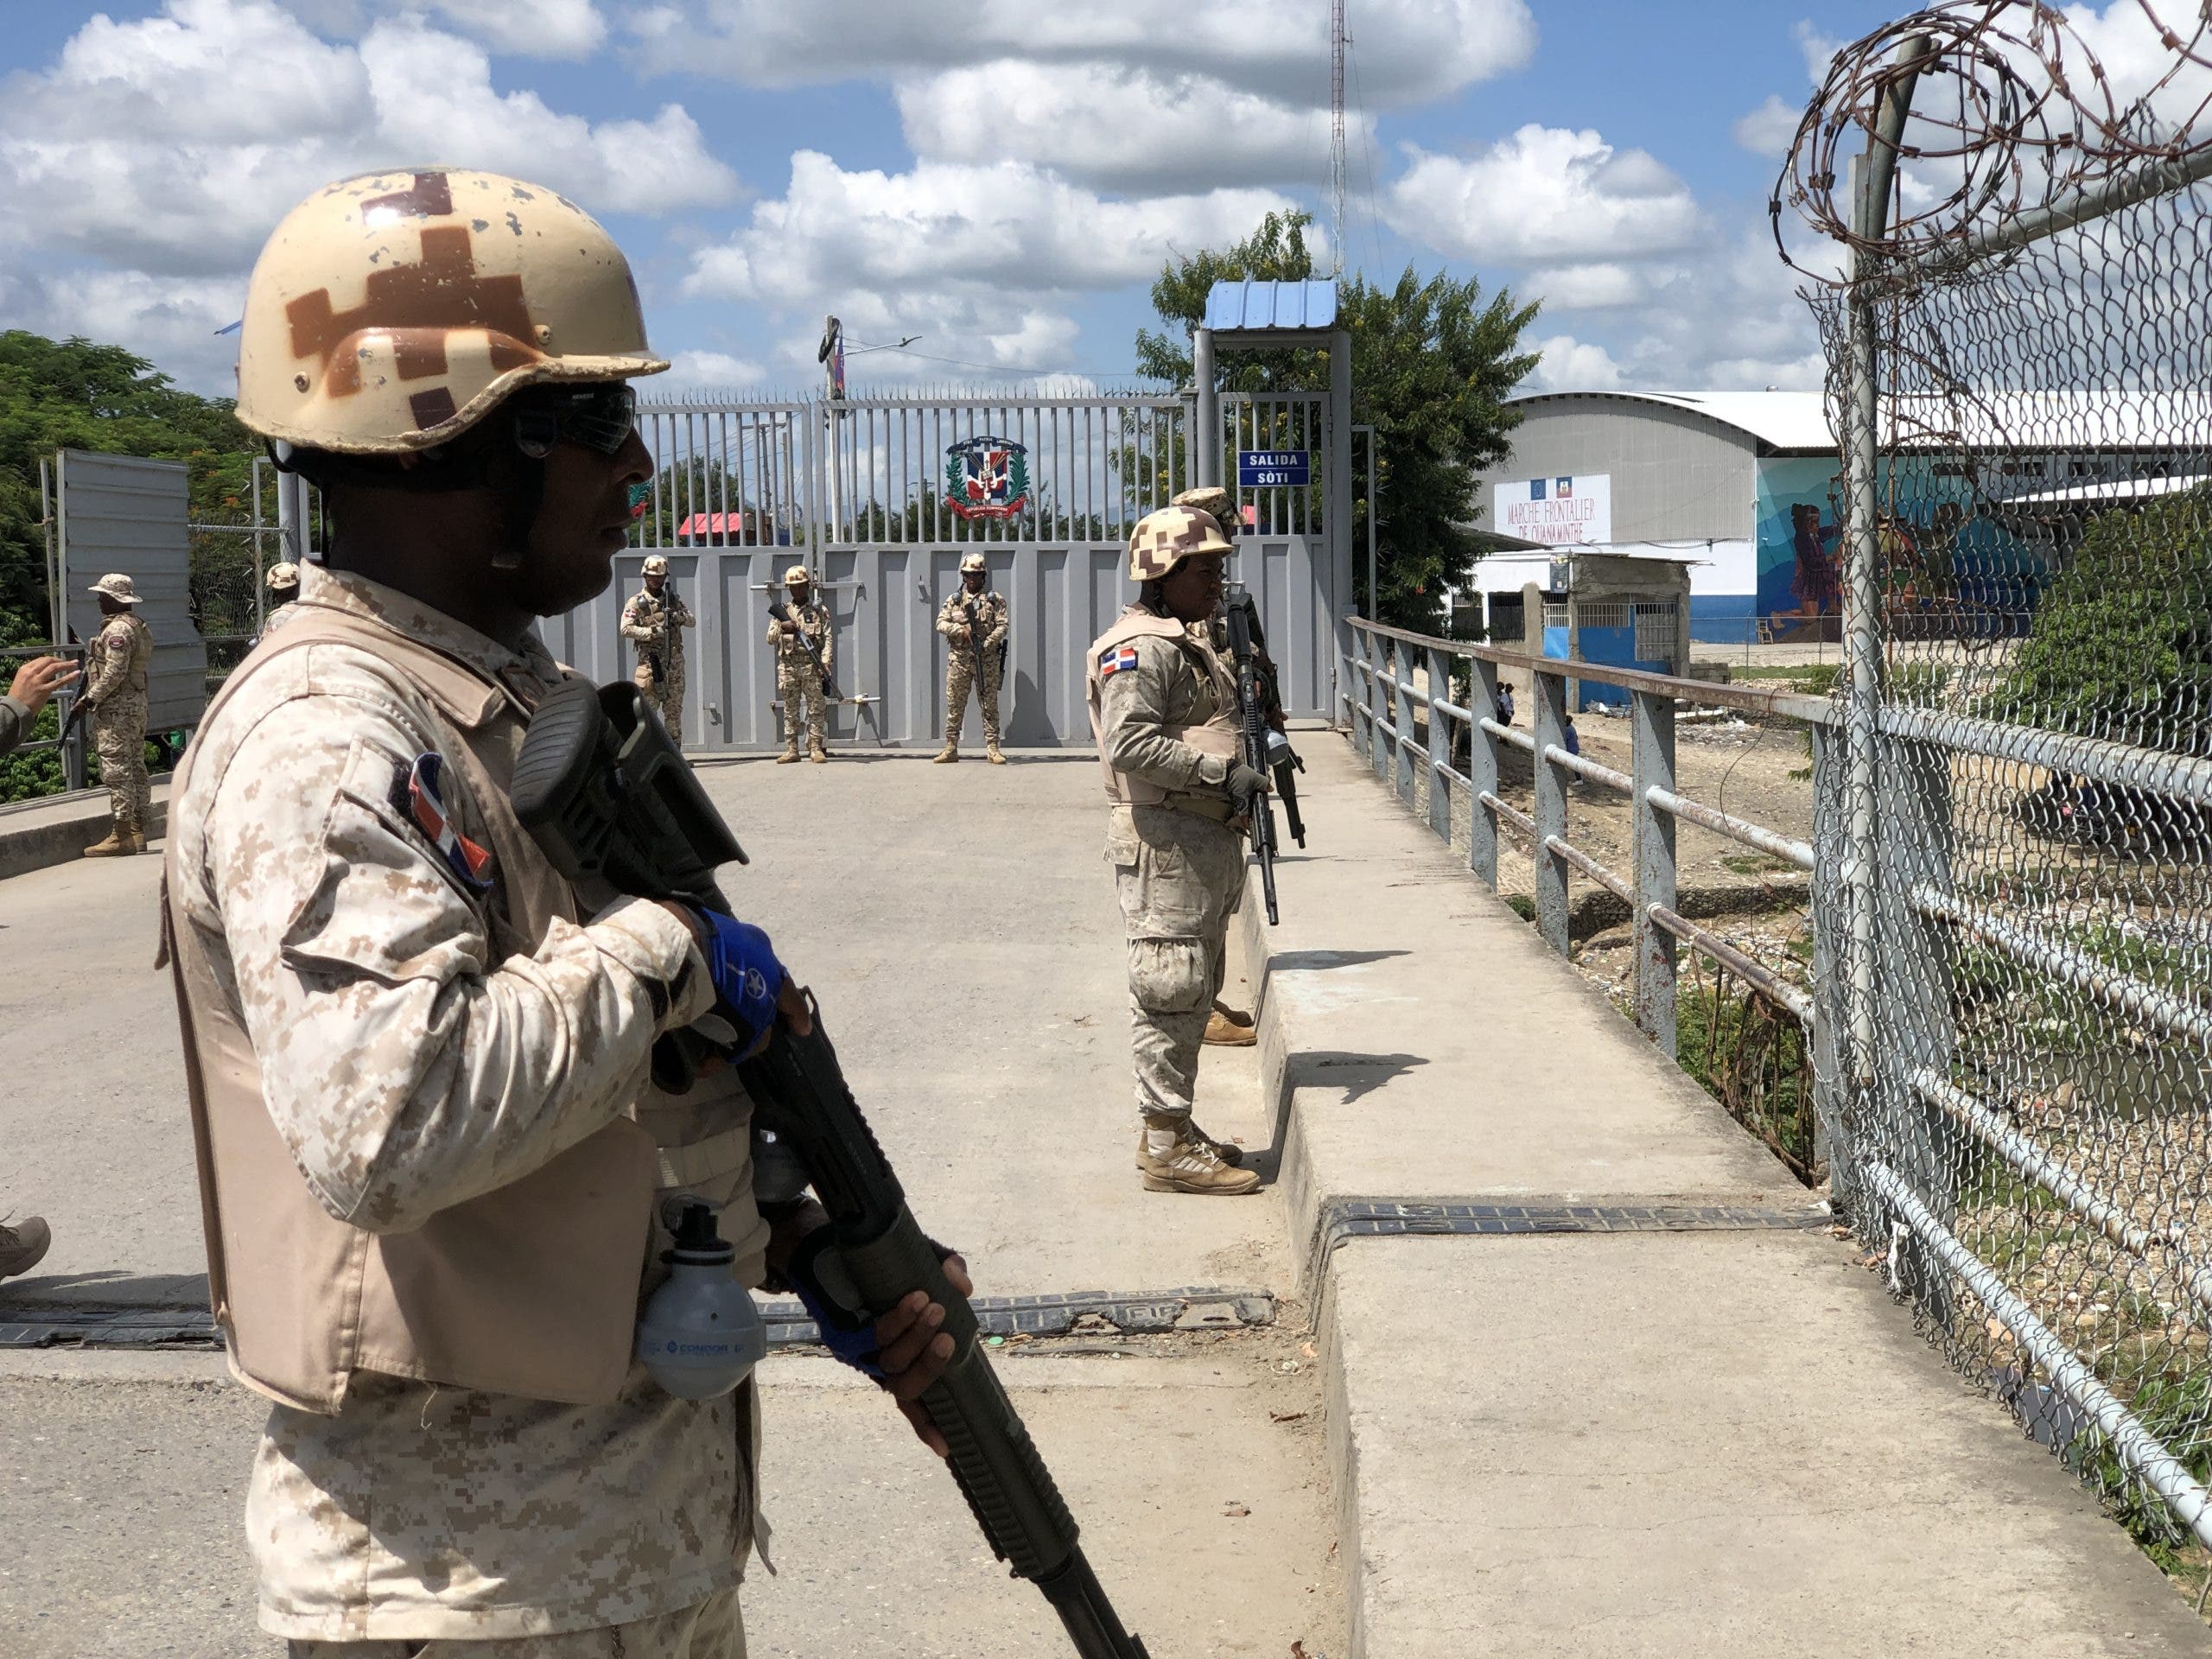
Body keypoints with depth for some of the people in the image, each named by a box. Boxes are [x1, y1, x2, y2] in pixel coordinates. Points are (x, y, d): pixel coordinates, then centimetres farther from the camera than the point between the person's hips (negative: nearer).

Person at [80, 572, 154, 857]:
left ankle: (122, 836, -10)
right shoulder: (137, 626, 16)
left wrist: (91, 698, -16)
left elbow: (115, 672, -21)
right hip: (136, 704, 10)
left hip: (116, 708, -10)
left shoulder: (117, 629, -15)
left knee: (116, 769, -9)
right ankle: (137, 831, 14)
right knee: (135, 766, 11)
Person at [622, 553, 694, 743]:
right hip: (651, 661, -4)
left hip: (675, 661, 4)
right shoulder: (636, 602, 1)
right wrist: (651, 632, -19)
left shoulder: (672, 599, 15)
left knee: (674, 710, 7)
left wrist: (680, 616, -11)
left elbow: (693, 621, 11)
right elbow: (625, 629, -9)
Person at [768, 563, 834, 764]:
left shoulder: (819, 611, 7)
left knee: (817, 708, -3)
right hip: (788, 667, 2)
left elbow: (828, 638, 0)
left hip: (812, 667, -2)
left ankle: (816, 749, -1)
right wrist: (782, 628, -12)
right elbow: (770, 638, 8)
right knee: (790, 710, 5)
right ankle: (792, 750, 8)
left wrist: (826, 660, -14)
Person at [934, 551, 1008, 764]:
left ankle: (992, 748, 1)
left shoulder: (995, 599, 4)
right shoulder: (954, 599, 10)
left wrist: (987, 644, -17)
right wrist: (961, 629, -14)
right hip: (959, 659, 2)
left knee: (989, 705, 0)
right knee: (954, 705, 4)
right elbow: (941, 623, 3)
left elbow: (1003, 625, -4)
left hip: (987, 659, -2)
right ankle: (951, 748, 9)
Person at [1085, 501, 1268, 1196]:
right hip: (1164, 842, -11)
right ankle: (1167, 1146, -2)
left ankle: (1171, 1128, 24)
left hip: (1206, 839, 11)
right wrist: (1224, 772, -23)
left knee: (1194, 993, 15)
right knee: (1171, 990, -7)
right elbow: (1129, 742, -25)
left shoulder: (1193, 642, 19)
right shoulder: (1140, 647, -14)